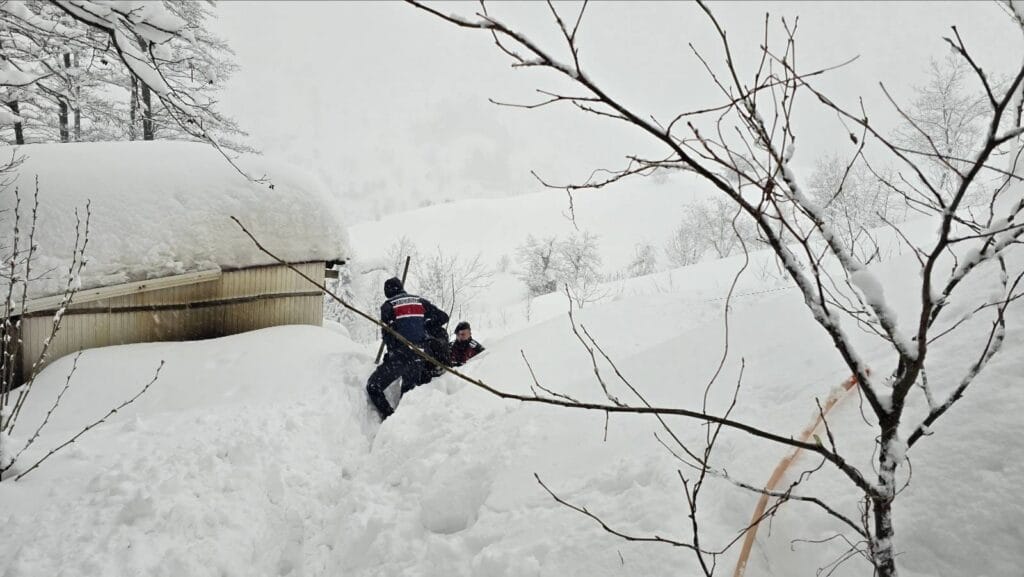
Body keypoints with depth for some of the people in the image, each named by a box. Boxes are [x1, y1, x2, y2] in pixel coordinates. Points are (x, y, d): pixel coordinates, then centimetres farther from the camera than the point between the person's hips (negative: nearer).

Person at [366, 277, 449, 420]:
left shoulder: (388, 305, 0)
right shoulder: (420, 301, 11)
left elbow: (386, 334, -3)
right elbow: (443, 317, 13)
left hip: (398, 357, -5)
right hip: (419, 357, 5)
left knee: (373, 387, 3)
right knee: (408, 391, 20)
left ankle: (389, 418, -11)